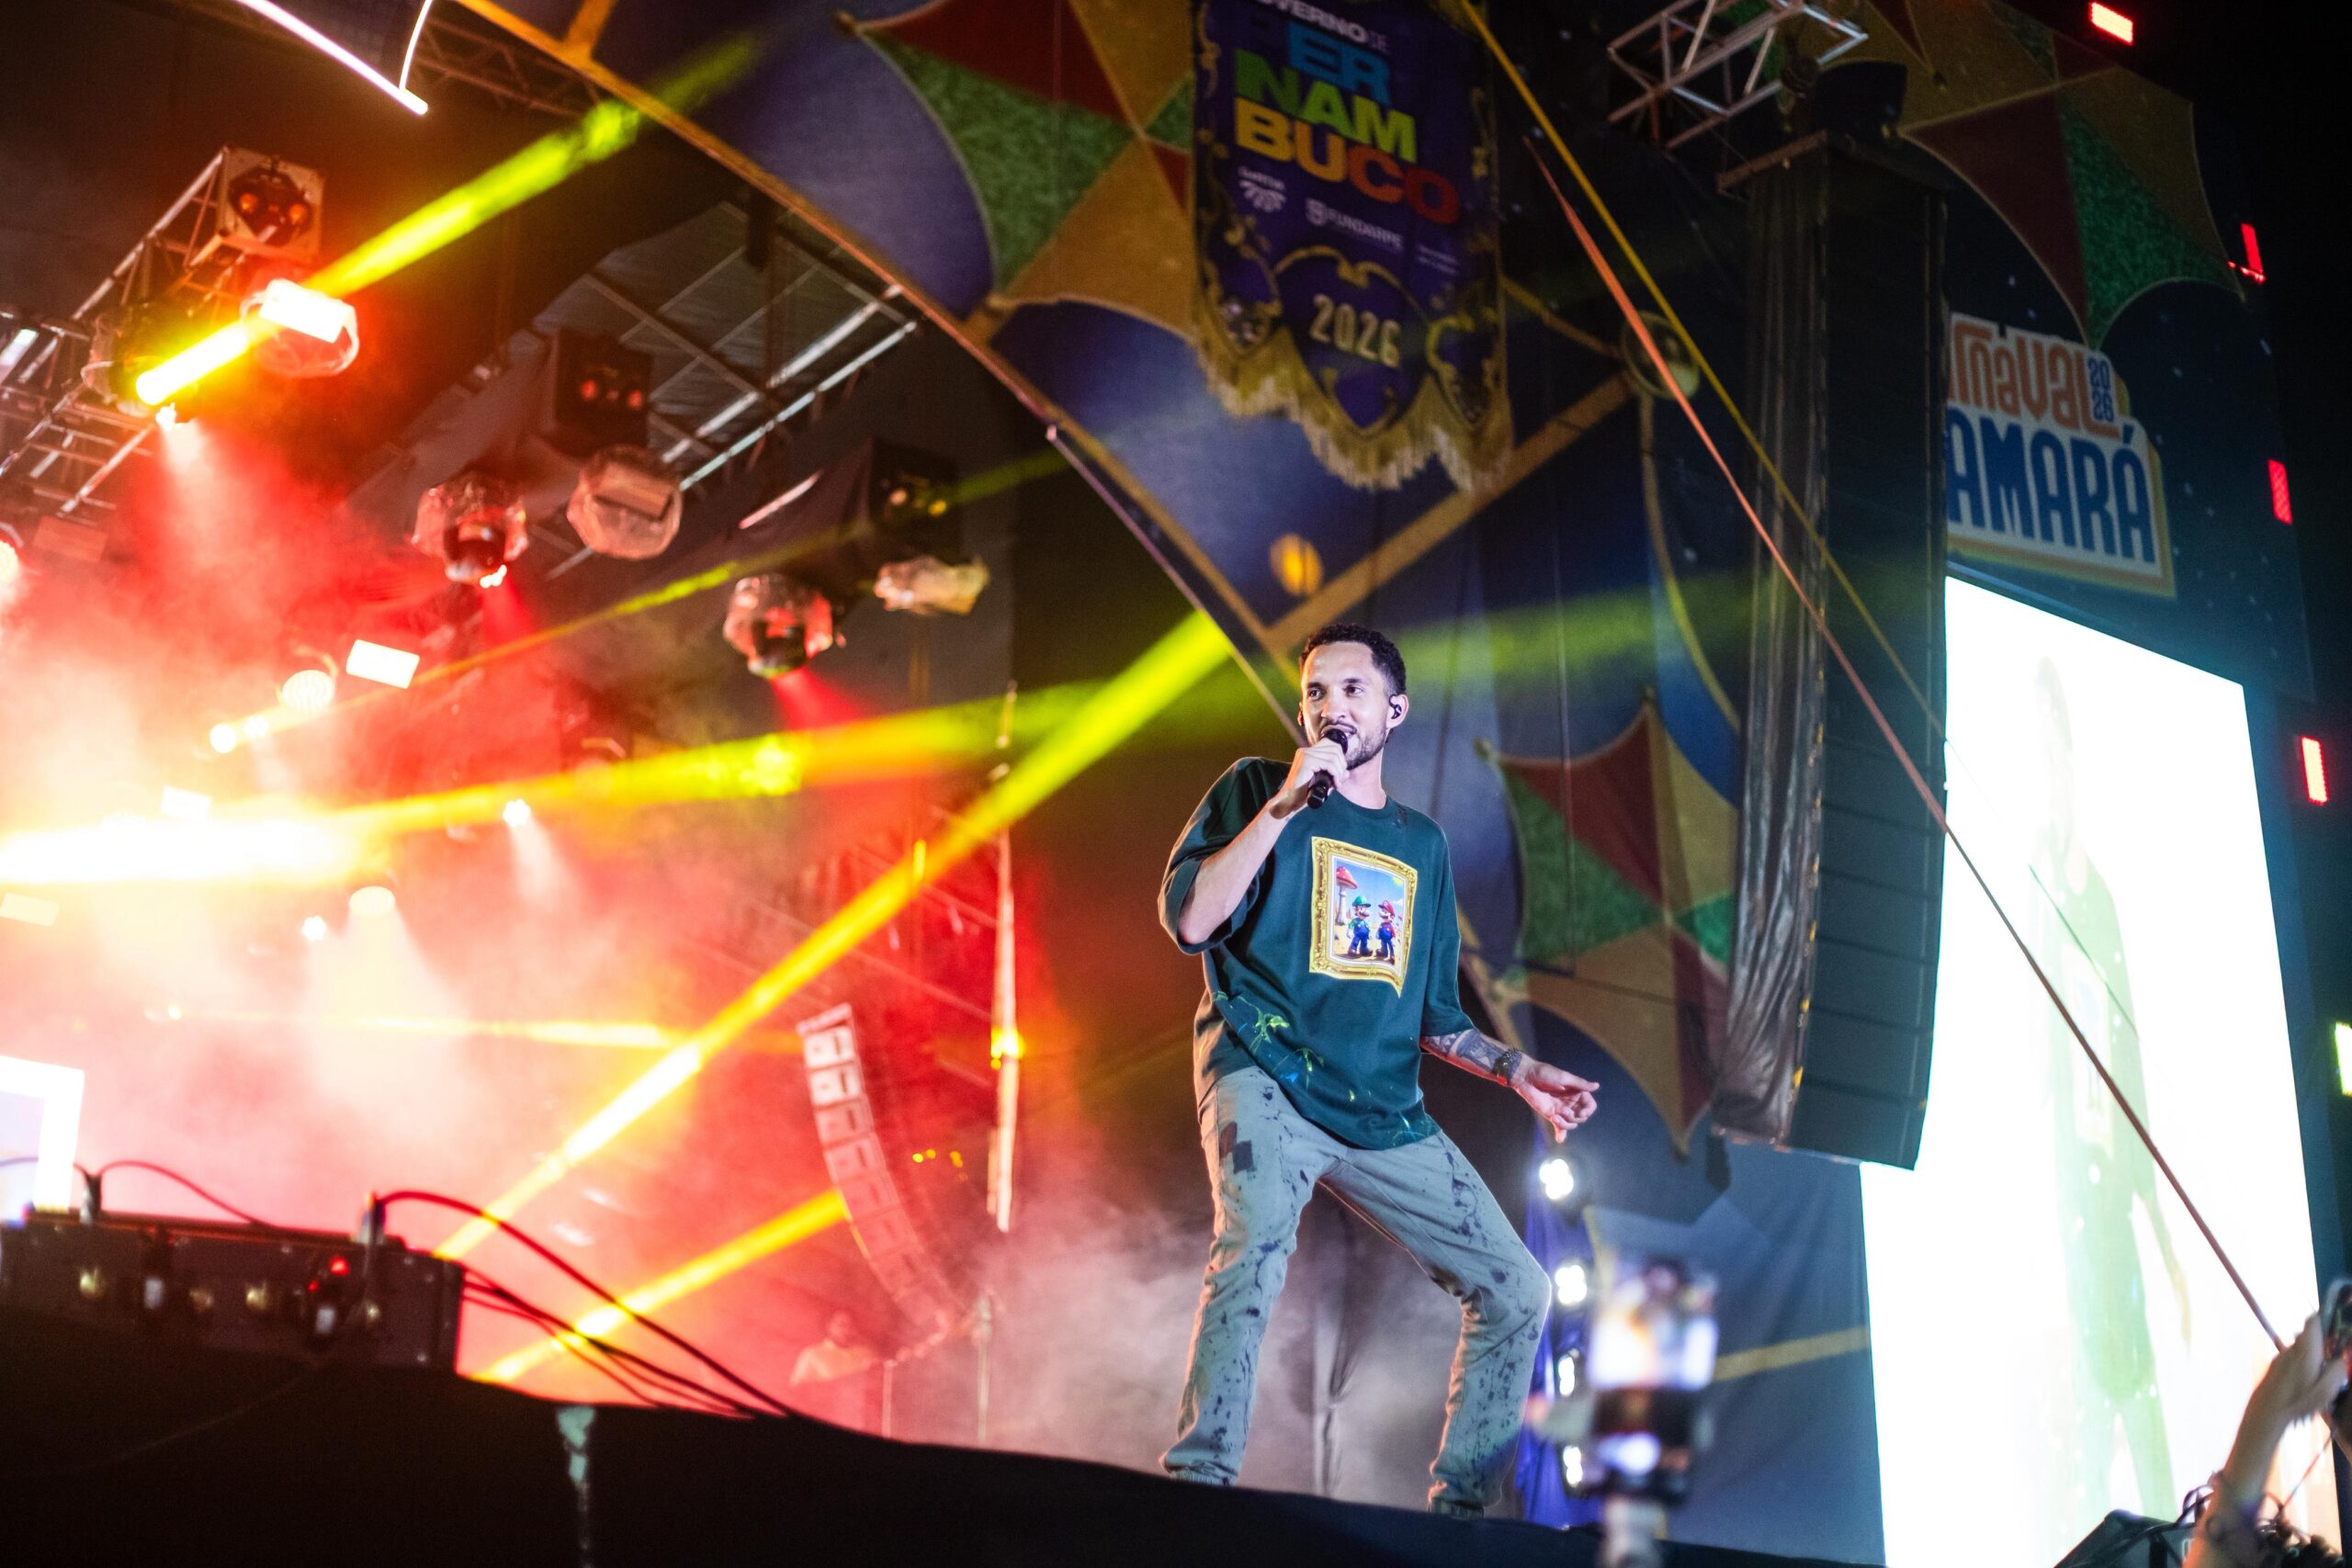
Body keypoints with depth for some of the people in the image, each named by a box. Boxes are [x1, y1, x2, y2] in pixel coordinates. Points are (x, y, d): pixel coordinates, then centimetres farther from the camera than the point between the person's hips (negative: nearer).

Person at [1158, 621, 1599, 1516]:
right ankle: (1199, 1487, -32)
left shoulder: (1421, 844, 19)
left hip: (1382, 1112, 6)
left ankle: (1459, 1504, 13)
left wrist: (1519, 1072, 9)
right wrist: (1285, 803, -14)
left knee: (1516, 1289, 2)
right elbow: (1188, 920, -10)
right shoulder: (1256, 788, 6)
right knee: (1256, 1244, -34)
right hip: (1266, 1078, -6)